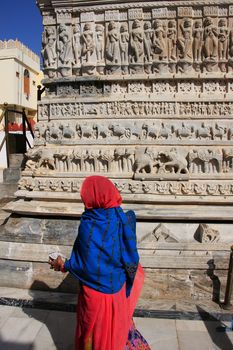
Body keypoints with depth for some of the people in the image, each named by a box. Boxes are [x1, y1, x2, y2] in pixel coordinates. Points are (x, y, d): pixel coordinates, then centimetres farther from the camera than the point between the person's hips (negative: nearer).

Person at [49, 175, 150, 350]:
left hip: (96, 290, -5)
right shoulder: (123, 219, -11)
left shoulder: (89, 225, -27)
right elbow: (130, 257, 0)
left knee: (94, 328, 21)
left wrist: (63, 266, -6)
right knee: (116, 325, 27)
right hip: (118, 287, 5)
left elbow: (87, 265, -22)